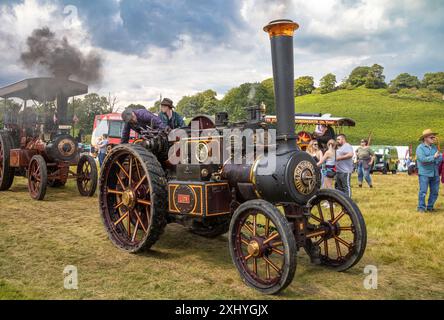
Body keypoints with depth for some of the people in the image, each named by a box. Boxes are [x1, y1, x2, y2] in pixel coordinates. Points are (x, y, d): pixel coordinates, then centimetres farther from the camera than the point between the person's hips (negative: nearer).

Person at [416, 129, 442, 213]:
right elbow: (422, 159, -20)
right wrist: (434, 157, -16)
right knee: (423, 191, -4)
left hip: (435, 173, 6)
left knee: (435, 192, 10)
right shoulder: (420, 148, -7)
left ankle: (430, 207, 23)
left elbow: (440, 157, 4)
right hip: (424, 173, -6)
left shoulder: (434, 147, 12)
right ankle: (421, 207, 7)